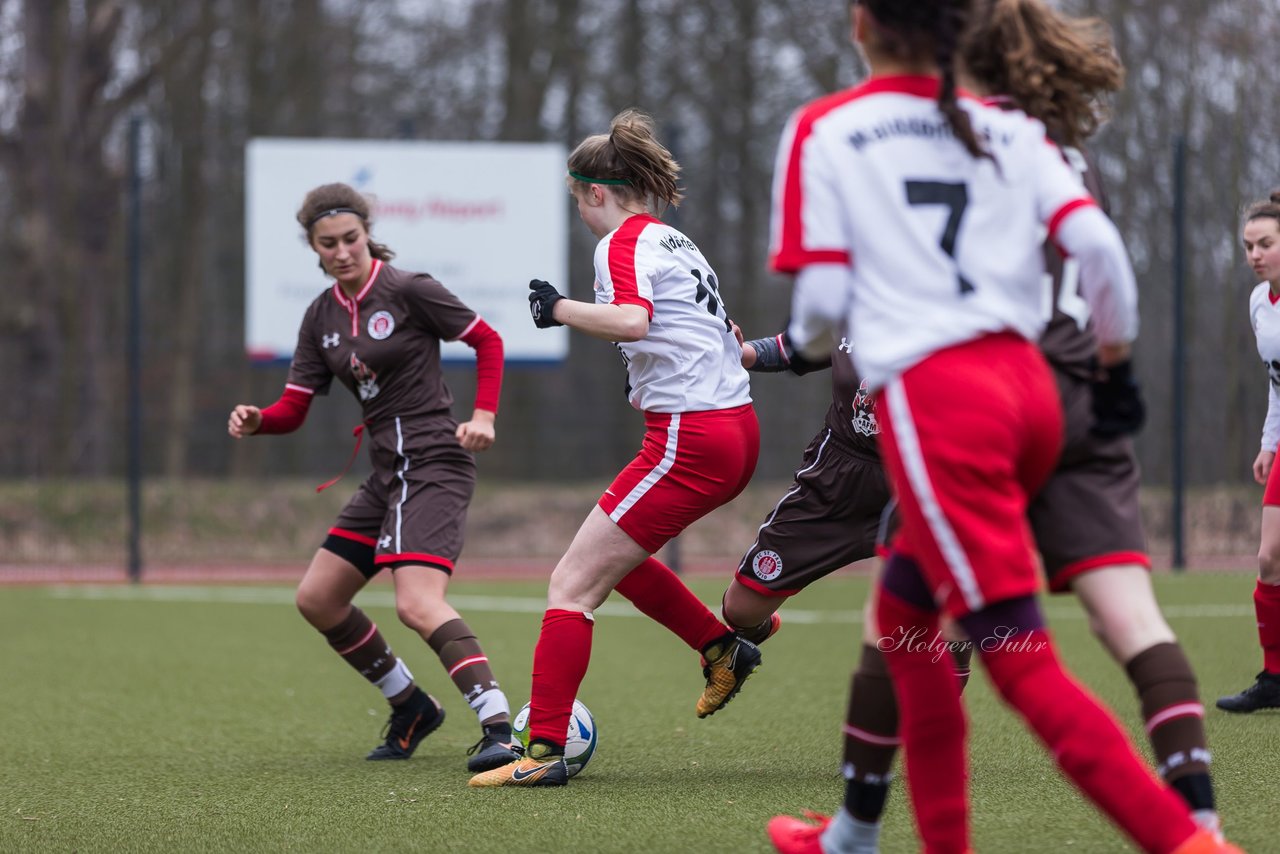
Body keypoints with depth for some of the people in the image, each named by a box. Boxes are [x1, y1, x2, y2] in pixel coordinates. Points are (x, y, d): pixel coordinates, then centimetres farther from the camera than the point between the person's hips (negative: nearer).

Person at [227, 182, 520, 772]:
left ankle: (498, 727, -32)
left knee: (417, 603, -26)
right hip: (387, 473, 9)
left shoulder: (408, 291, -10)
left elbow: (488, 342, -3)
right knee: (317, 599, 11)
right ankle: (410, 709, 24)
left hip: (433, 463, -9)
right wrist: (255, 421, -11)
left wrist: (484, 415, -15)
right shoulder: (322, 317, 10)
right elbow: (295, 408, 10)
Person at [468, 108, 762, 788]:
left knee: (570, 586, -7)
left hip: (688, 442, -9)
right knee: (614, 555, 29)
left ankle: (543, 751, -11)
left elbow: (632, 320, -29)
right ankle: (722, 650, 30)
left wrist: (558, 308, -18)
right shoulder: (675, 241, 18)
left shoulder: (625, 241, -9)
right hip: (735, 431, 9)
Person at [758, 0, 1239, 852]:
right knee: (902, 611, 25)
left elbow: (822, 299, -3)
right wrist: (1116, 343, 18)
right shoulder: (1010, 131, 12)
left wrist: (808, 343, 20)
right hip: (1027, 384, 6)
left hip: (931, 396, -6)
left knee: (1022, 661, -7)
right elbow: (1098, 244, 0)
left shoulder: (821, 132, 2)